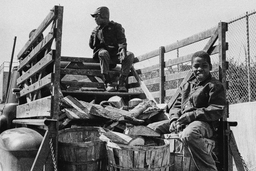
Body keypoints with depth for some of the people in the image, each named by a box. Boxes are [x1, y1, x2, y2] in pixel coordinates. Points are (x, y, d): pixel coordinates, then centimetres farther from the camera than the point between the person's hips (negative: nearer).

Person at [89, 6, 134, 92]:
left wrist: (123, 49, -24)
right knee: (103, 53, -37)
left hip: (115, 55, 0)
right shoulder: (96, 30, 20)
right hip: (103, 51, 0)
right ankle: (108, 82, -36)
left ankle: (122, 82, -29)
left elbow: (122, 40, -3)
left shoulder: (116, 26, 12)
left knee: (130, 55, -30)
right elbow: (91, 45, 18)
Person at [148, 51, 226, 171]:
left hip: (203, 123, -7)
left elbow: (217, 110, -10)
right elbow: (176, 105, 20)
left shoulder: (215, 86, 1)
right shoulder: (186, 86, 22)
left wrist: (191, 115, -18)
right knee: (150, 128, -1)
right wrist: (174, 119, -5)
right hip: (181, 121, 7)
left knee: (188, 134, -43)